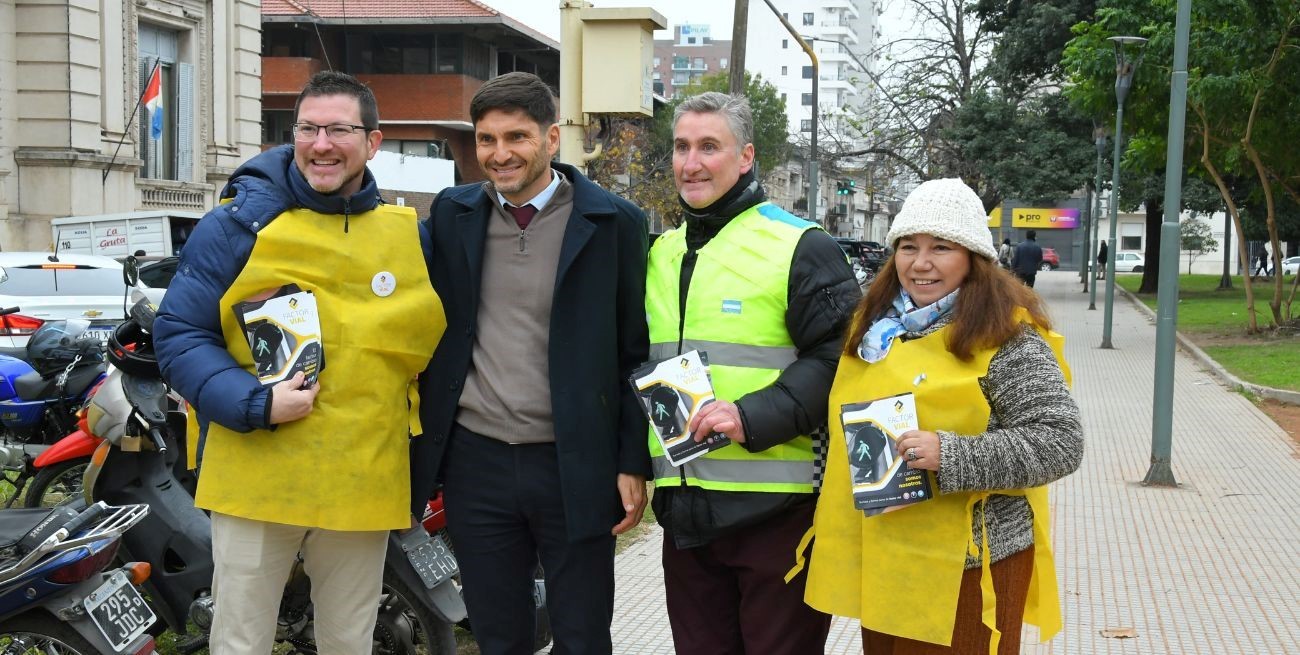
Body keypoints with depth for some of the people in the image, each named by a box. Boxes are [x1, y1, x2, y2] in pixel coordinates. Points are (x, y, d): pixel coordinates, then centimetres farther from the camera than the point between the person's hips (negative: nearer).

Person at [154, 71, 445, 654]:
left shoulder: (412, 236, 6)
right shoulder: (239, 224, -4)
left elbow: (435, 339, 17)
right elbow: (179, 334, -5)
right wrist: (254, 404, -19)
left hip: (364, 490, 3)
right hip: (255, 480, -2)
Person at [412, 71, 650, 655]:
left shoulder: (613, 223, -4)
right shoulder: (452, 214, 6)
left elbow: (636, 351, -2)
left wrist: (634, 464, -5)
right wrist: (423, 457, 8)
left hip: (576, 467, -3)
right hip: (475, 461, 3)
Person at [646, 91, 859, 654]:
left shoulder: (799, 248, -5)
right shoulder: (661, 253, 15)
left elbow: (835, 358, -12)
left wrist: (753, 418, -23)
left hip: (777, 507, -6)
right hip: (683, 509, 6)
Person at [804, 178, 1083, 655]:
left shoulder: (1007, 338, -11)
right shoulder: (875, 325, 11)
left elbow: (1060, 444, -17)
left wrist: (950, 457, -25)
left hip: (966, 567, -7)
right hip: (878, 562, 7)